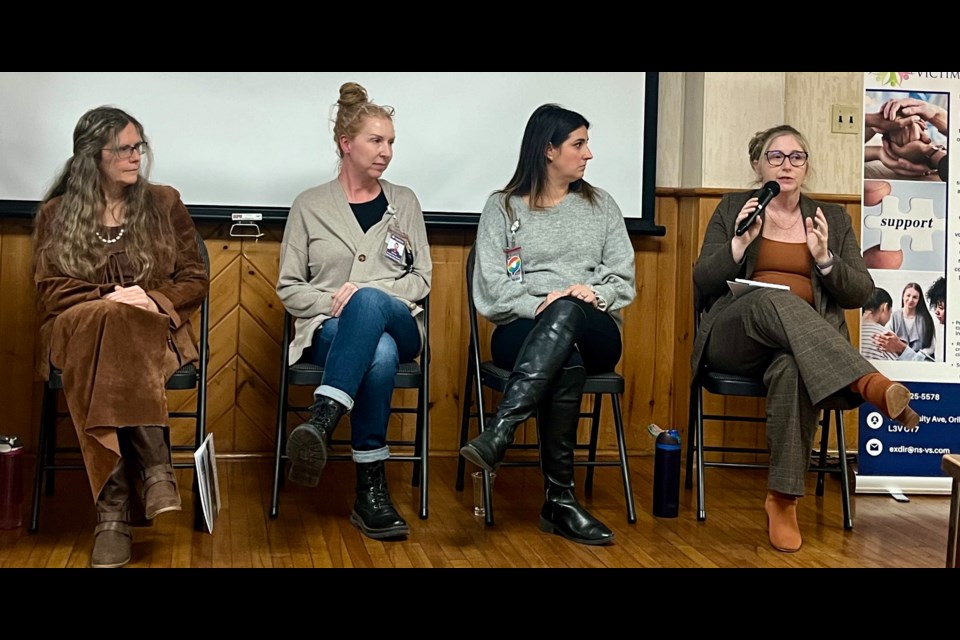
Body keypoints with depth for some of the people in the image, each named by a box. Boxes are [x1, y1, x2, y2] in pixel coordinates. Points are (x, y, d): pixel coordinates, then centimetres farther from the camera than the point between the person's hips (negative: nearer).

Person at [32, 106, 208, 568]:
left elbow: (195, 279, 11)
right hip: (79, 329, 0)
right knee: (109, 322, -39)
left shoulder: (164, 203, 14)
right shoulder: (56, 214, 13)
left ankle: (115, 510, -40)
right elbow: (50, 289, 5)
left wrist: (155, 300, -10)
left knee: (112, 356, -38)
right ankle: (154, 471, -42)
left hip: (154, 330, 0)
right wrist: (106, 298, -14)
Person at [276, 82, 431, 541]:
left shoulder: (404, 202, 16)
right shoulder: (310, 206, 10)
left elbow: (422, 278, 10)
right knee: (379, 354, -41)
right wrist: (333, 302, -13)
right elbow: (289, 288, 8)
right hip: (329, 329, -1)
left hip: (398, 325, 1)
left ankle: (320, 424, -51)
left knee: (369, 301, -40)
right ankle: (370, 489, -43)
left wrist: (367, 295, -8)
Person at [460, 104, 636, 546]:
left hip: (593, 331, 1)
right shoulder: (502, 207, 8)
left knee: (567, 311, -39)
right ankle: (560, 500, -40)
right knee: (566, 362, -40)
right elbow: (490, 291, -2)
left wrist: (595, 293, -14)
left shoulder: (600, 205, 17)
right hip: (523, 331, -1)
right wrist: (538, 305, -19)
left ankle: (497, 436, -51)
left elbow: (624, 279, 8)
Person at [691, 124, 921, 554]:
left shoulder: (833, 218, 16)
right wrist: (740, 243, -11)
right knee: (776, 299, -37)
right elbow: (703, 282, 6)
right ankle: (869, 384, -49)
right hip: (736, 337, -1)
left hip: (808, 342, 1)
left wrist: (824, 259, -10)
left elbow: (861, 294, 9)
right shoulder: (733, 208, 13)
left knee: (792, 368, -38)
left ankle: (783, 498, -31)